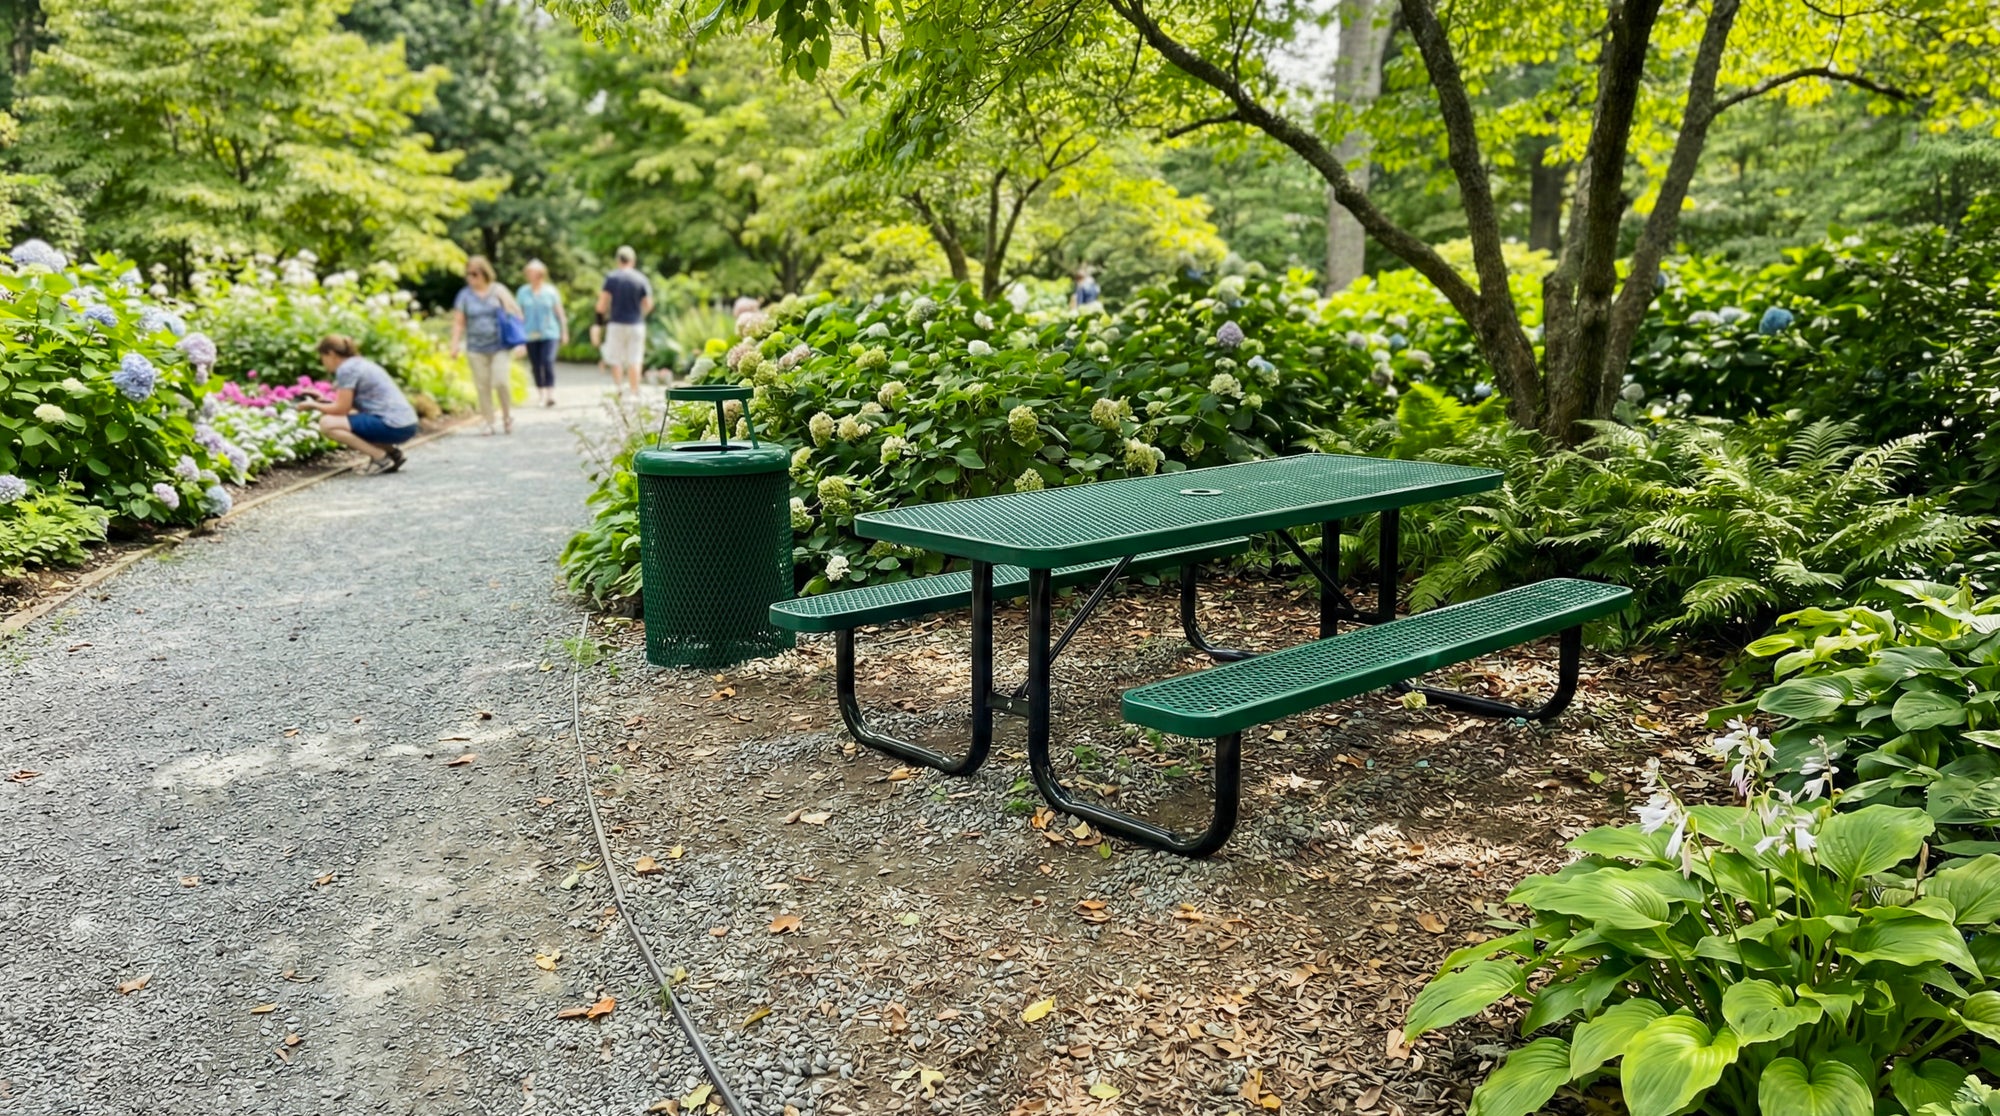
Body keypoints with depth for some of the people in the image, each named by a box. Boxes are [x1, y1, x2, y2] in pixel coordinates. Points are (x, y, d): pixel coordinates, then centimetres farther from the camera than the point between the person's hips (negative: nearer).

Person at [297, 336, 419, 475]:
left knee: (327, 423, -10)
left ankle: (381, 457, -10)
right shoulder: (361, 363, 21)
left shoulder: (346, 369, -7)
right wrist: (323, 401, 24)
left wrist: (314, 405, 8)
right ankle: (390, 450, 10)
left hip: (393, 426, -10)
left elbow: (341, 409, -7)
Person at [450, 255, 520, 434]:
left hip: (500, 346, -1)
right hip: (476, 349, 1)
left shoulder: (498, 290, 4)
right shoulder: (465, 295, 4)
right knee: (482, 386, 2)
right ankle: (489, 422, 11)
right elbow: (458, 322, 2)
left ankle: (507, 415, 10)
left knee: (501, 382, -12)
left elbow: (516, 313, 6)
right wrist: (455, 344, -7)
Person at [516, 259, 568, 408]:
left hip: (549, 333, -2)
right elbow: (518, 314, 8)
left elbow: (559, 312, 7)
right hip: (531, 335, 2)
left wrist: (564, 333, 9)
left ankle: (551, 394, -17)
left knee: (548, 361, -18)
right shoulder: (522, 292, 4)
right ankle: (542, 395, 16)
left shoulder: (551, 291, 2)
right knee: (536, 365, 6)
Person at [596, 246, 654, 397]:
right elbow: (648, 305, 1)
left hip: (617, 323, -1)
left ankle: (618, 390, 3)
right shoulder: (641, 279, 1)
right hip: (637, 324, 1)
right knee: (635, 360, 5)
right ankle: (635, 392, 2)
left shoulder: (611, 278, -3)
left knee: (616, 360, 8)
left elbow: (603, 303, -6)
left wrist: (604, 314, 13)